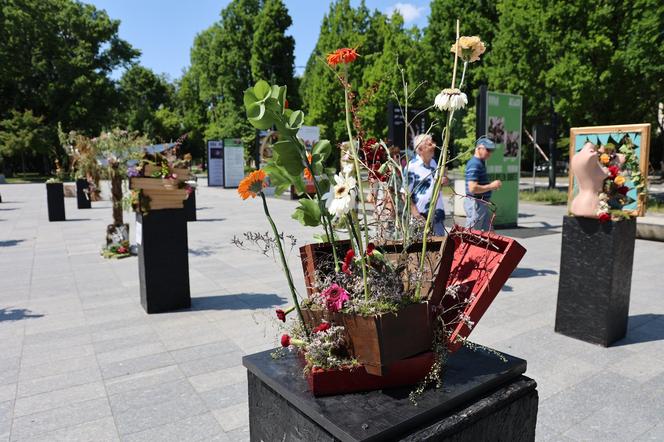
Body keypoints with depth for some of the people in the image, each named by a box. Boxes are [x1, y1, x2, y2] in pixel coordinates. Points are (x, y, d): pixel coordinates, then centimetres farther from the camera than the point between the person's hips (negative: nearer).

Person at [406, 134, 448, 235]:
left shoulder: (433, 162, 11)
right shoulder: (412, 166, -12)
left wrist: (443, 181, 2)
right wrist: (414, 212, -20)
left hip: (437, 213, 7)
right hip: (421, 215, -7)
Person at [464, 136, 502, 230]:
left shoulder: (481, 163, 14)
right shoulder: (474, 164, -18)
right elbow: (473, 188, -27)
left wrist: (492, 185, 12)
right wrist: (491, 186, -17)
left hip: (483, 203, 11)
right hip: (475, 203, -11)